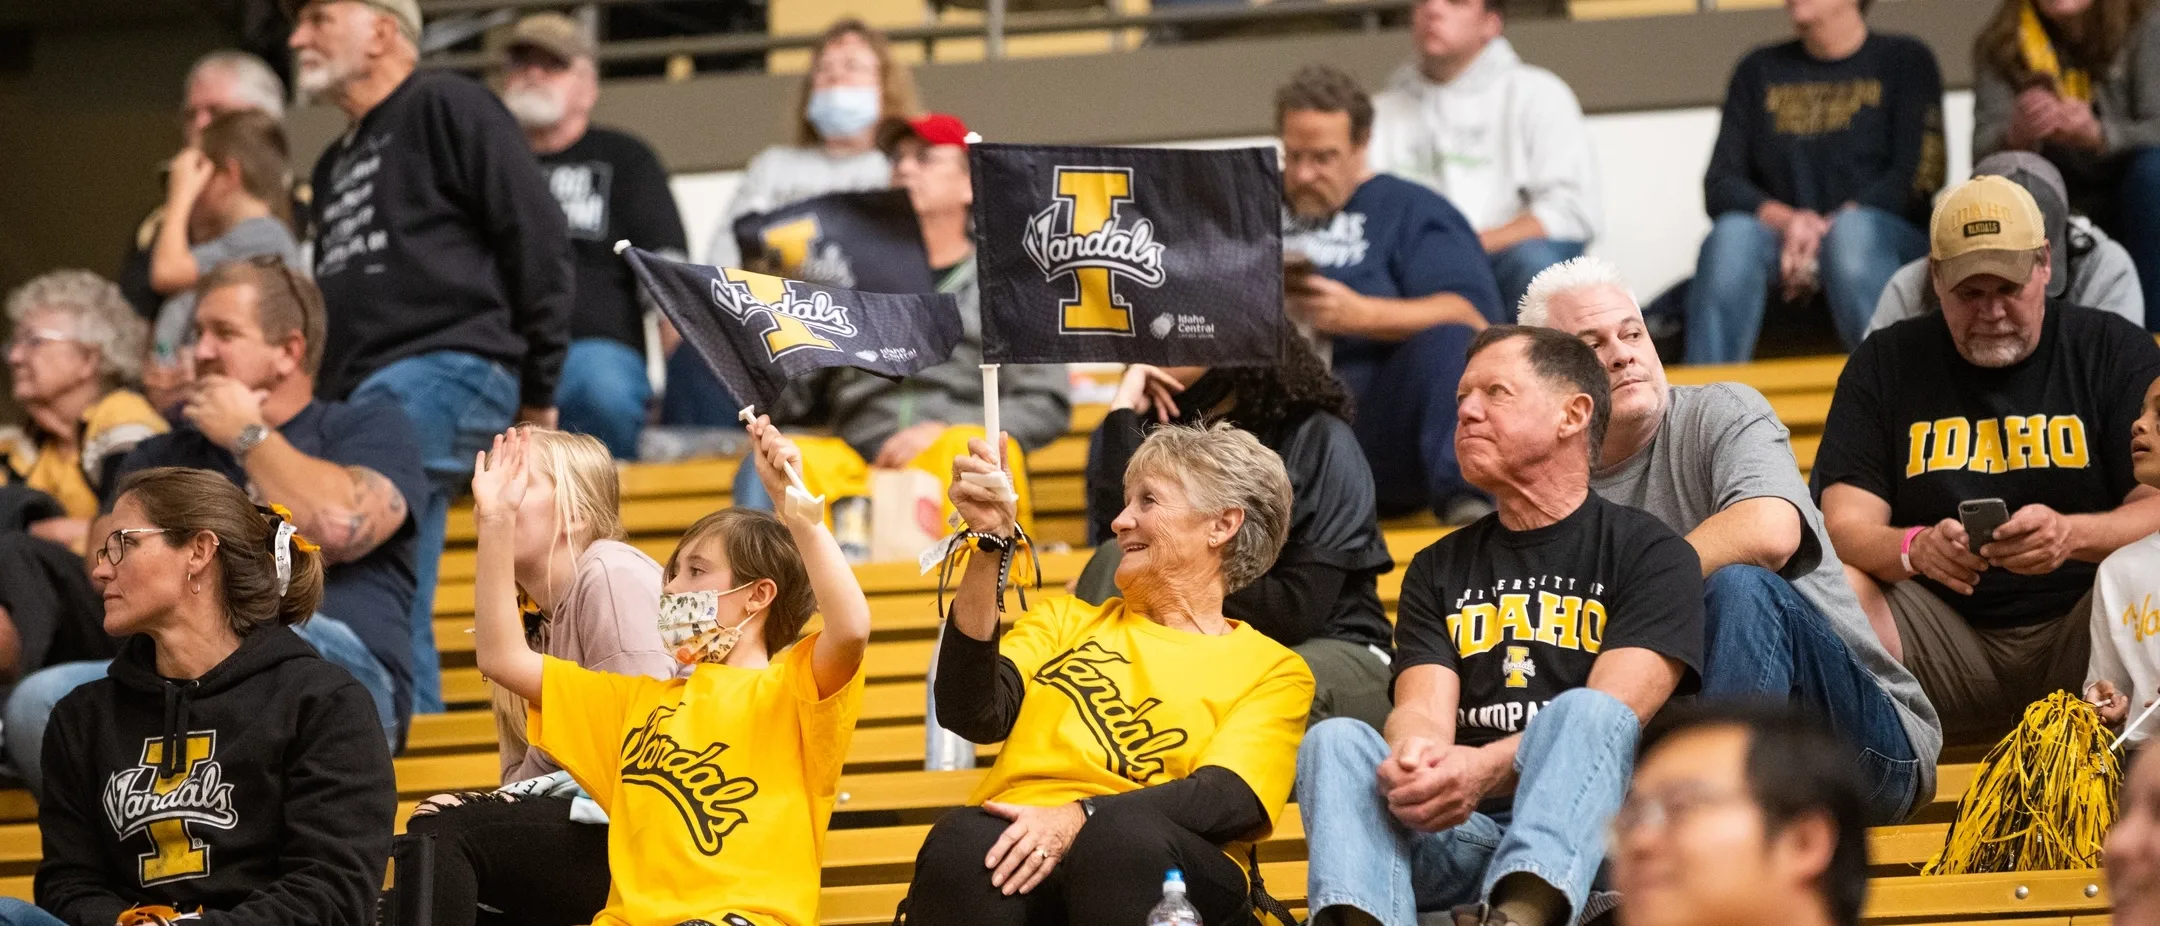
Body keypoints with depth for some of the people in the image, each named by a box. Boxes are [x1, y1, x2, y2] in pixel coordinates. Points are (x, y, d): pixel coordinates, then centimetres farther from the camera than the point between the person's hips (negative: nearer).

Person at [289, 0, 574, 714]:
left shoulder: (445, 108, 2)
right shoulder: (335, 165, 29)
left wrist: (537, 389, -5)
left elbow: (540, 240, -4)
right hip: (366, 396, 9)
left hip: (446, 372, -9)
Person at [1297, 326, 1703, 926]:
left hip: (1592, 830, -3)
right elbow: (1423, 707, 6)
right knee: (1334, 740, -20)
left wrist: (1487, 768, -26)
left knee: (1583, 714, -32)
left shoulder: (1651, 554, 9)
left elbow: (1613, 711, -7)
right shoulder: (1438, 571, 24)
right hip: (1458, 835, 3)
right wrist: (1413, 758, -21)